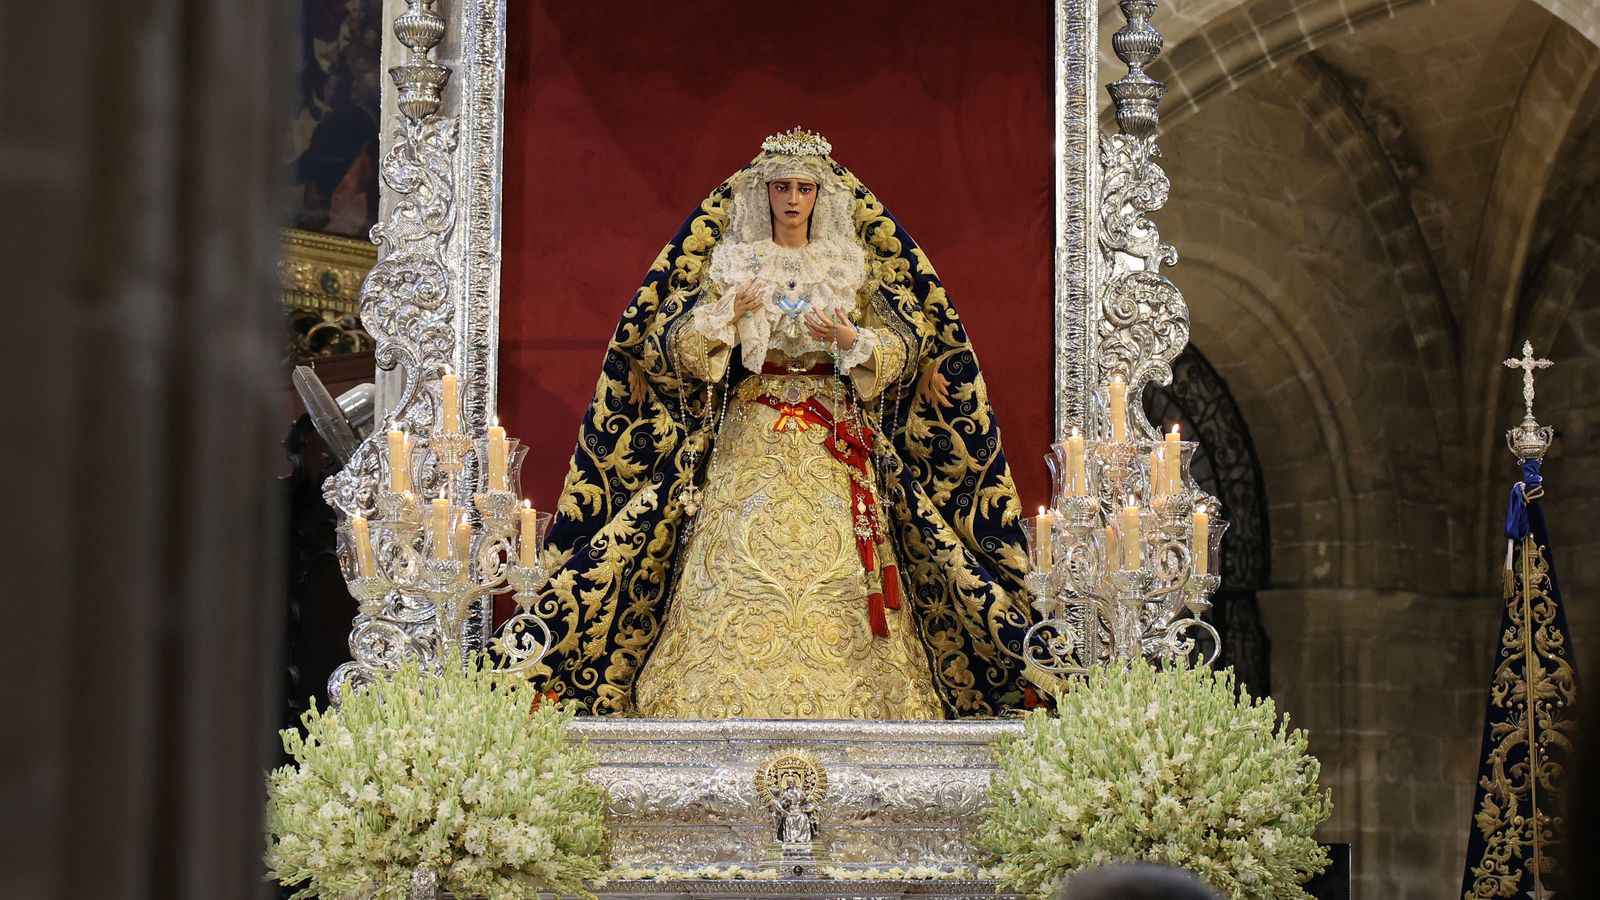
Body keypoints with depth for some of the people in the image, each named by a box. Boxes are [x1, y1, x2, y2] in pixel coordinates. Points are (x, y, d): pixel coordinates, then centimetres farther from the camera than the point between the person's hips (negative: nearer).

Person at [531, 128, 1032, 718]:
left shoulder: (851, 264, 8)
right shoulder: (731, 260, 7)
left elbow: (900, 350, 4)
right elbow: (678, 343, 2)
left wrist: (851, 340, -14)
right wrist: (727, 316, -14)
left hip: (834, 437, 0)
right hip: (750, 436, 0)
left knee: (834, 571, -7)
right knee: (741, 568, -8)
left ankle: (840, 698, -1)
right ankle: (736, 698, -3)